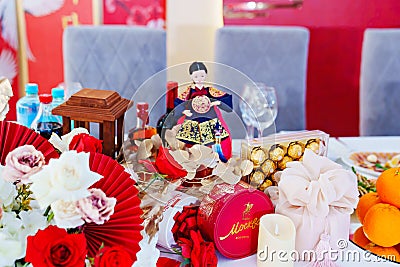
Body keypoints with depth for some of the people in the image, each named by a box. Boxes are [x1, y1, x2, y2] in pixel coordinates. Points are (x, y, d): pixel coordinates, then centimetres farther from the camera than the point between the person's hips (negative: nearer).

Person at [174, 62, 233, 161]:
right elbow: (177, 102, 4)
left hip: (210, 120, 1)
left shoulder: (210, 90, 5)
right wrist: (184, 111, -12)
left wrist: (217, 102, -16)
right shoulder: (189, 91, 3)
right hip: (193, 121, -1)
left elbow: (225, 98, 3)